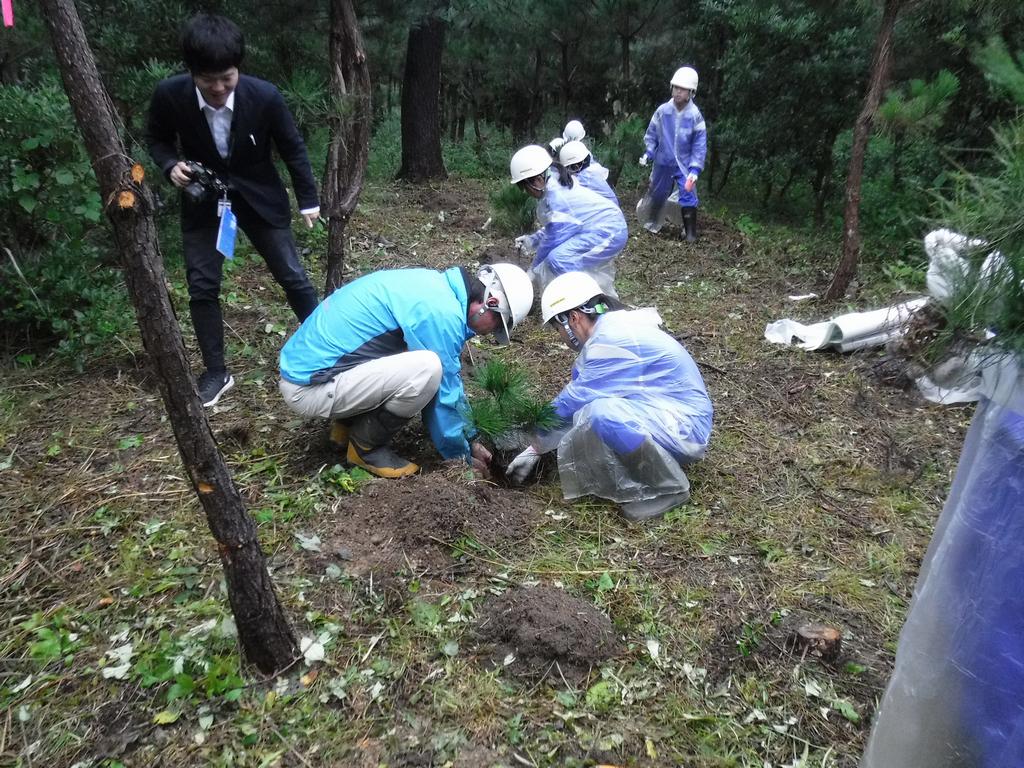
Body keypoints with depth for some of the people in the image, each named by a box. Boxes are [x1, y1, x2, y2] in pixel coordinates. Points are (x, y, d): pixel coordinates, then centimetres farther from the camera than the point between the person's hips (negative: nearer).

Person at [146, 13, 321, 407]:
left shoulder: (265, 96, -21)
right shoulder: (169, 95, -19)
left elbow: (292, 148, -5)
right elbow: (156, 138, 1)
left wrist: (308, 200, 1)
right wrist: (171, 165, -20)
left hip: (259, 197, -1)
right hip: (203, 202, 1)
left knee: (292, 277, 3)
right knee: (201, 287, -1)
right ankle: (216, 372, 14)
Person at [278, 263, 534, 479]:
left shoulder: (436, 286, 9)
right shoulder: (441, 312, -20)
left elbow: (449, 379, 17)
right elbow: (444, 394, -13)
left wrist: (471, 440, 19)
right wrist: (463, 455, 3)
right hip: (309, 384, -9)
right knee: (428, 370, -24)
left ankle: (347, 426, 16)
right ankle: (365, 446, -2)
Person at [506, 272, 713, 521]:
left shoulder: (612, 341, -21)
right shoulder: (610, 329, 9)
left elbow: (573, 402, -15)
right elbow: (576, 395, 11)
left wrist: (536, 447, -1)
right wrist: (536, 445, 11)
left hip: (685, 426, -10)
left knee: (603, 413, -33)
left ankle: (669, 487, -13)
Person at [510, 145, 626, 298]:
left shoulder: (556, 197, -22)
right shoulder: (557, 183, 8)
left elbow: (553, 239, -17)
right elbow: (556, 226, 18)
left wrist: (534, 269, -6)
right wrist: (532, 240, 14)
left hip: (608, 233, -11)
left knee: (558, 260, -21)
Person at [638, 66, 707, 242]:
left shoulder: (695, 116, -13)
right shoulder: (662, 111, -11)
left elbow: (699, 145, -10)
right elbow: (651, 134, 4)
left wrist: (695, 168, -18)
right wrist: (648, 153, -9)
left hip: (685, 165, -2)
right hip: (663, 162, 2)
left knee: (688, 197, -7)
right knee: (657, 194, 17)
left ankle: (690, 233, 7)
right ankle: (651, 224, 40)